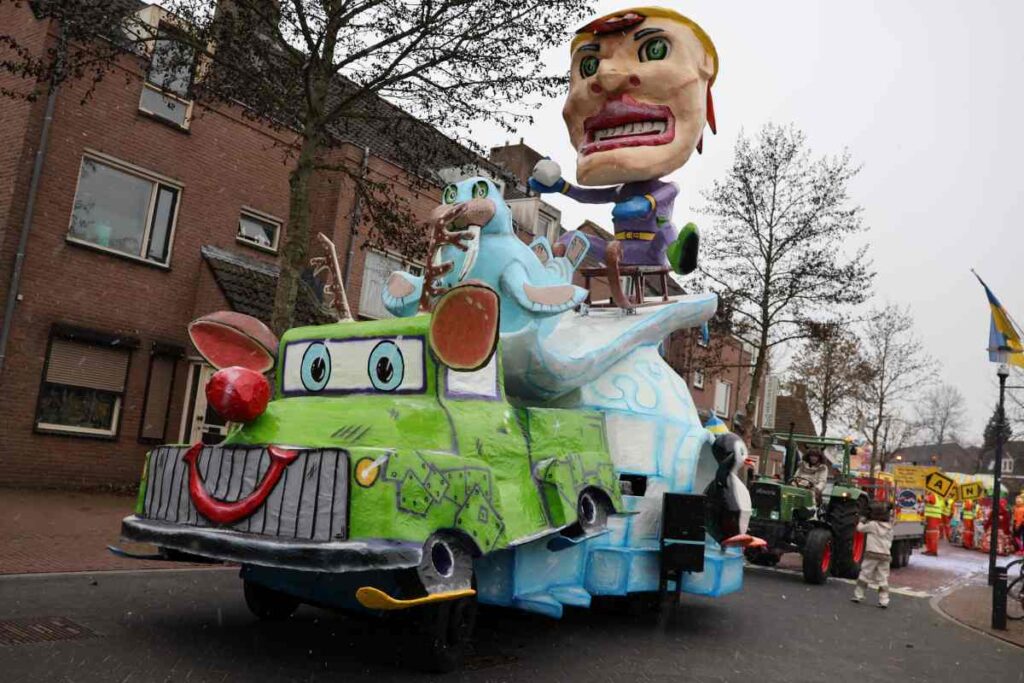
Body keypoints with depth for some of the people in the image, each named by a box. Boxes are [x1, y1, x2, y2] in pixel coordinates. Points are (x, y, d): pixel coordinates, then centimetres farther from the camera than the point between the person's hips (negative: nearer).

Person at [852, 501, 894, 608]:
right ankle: (884, 601, 3)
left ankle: (858, 595, 10)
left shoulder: (872, 525, -7)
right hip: (885, 555, 4)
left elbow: (860, 528, 3)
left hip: (871, 554, -4)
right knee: (883, 579, 6)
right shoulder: (889, 527, 8)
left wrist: (862, 521, 24)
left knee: (864, 575, 6)